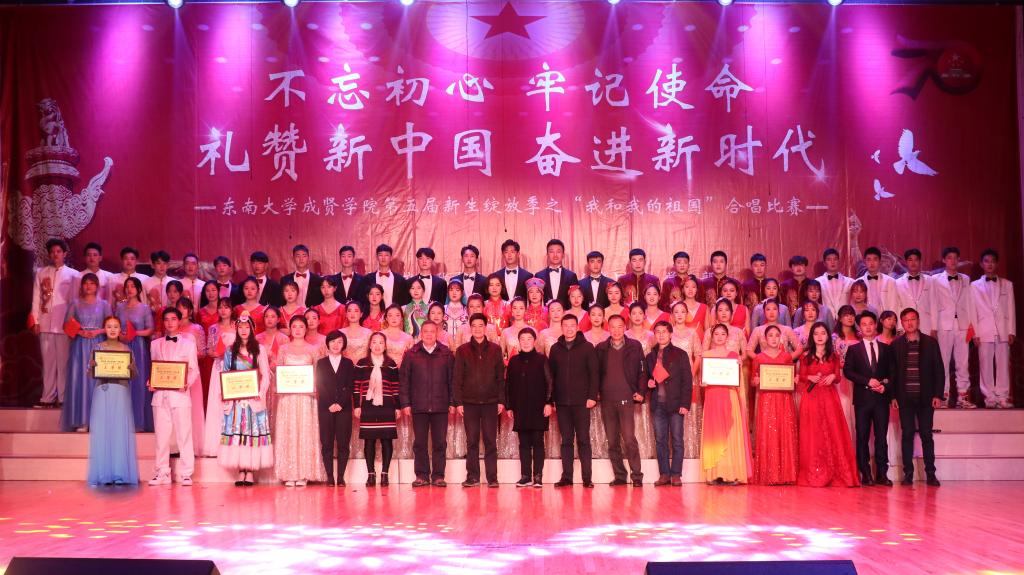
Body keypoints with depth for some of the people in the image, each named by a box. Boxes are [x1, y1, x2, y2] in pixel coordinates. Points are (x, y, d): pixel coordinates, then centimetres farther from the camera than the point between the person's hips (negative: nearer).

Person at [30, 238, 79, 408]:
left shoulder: (73, 275, 4)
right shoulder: (41, 273, 11)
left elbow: (75, 300, 3)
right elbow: (36, 299, 10)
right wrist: (35, 321, 5)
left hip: (64, 324, -2)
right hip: (45, 324, 2)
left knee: (63, 362, -2)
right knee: (48, 362, 5)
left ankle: (63, 398, 2)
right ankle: (48, 397, 9)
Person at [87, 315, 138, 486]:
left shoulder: (126, 349, 8)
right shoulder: (98, 347, 8)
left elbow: (133, 375, 7)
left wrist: (131, 368, -15)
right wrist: (92, 365, -16)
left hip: (121, 392, 0)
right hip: (102, 391, 0)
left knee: (121, 430, -3)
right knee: (102, 430, -2)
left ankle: (121, 474, 1)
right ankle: (104, 474, 2)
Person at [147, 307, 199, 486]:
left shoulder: (188, 343, 9)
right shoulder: (155, 344, 15)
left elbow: (194, 370, 6)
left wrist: (187, 383, -13)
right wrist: (150, 383, -3)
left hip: (180, 393, -2)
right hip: (160, 394, 2)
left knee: (184, 434, -3)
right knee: (161, 435, 4)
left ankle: (185, 474, 2)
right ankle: (161, 473, 12)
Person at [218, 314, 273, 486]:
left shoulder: (259, 349, 6)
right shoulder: (230, 351, 11)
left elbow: (265, 375, 2)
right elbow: (224, 375, 10)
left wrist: (260, 393, -11)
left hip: (254, 399, -2)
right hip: (235, 399, 2)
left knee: (253, 431, -5)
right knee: (236, 432, -3)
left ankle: (250, 472, -2)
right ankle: (240, 472, 0)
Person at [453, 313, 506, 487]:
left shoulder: (495, 349, 7)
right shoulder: (462, 350, 6)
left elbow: (501, 377, 7)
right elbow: (457, 379, 4)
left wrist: (501, 400, 0)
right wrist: (458, 402, -3)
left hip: (490, 402, 0)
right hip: (469, 402, 0)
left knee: (490, 441, 1)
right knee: (472, 441, 3)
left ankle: (492, 477, 4)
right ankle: (472, 477, 8)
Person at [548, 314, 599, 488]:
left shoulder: (587, 347, 2)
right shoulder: (555, 349, 10)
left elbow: (594, 374, -1)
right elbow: (551, 375, 10)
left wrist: (592, 396, -9)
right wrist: (551, 399, 5)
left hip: (581, 402, -3)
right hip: (562, 403, 3)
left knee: (583, 440, -1)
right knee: (566, 440, 5)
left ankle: (587, 477, 2)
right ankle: (566, 477, 9)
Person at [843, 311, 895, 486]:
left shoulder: (886, 349, 13)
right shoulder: (854, 350, 8)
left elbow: (892, 372, 11)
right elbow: (847, 371, -2)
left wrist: (885, 386, -7)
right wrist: (868, 381, -12)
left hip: (882, 398, 1)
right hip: (862, 398, -1)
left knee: (881, 437, 0)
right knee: (863, 437, 0)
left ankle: (882, 474, 4)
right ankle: (865, 474, 4)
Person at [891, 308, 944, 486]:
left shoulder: (930, 342, 5)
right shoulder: (896, 344, 6)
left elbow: (939, 369, 4)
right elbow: (892, 371, 6)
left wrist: (938, 394, -3)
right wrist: (893, 395, 0)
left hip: (925, 396, 0)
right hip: (905, 397, 0)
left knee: (926, 435, 3)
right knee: (907, 434, 2)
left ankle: (930, 474, 7)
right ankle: (908, 473, 6)